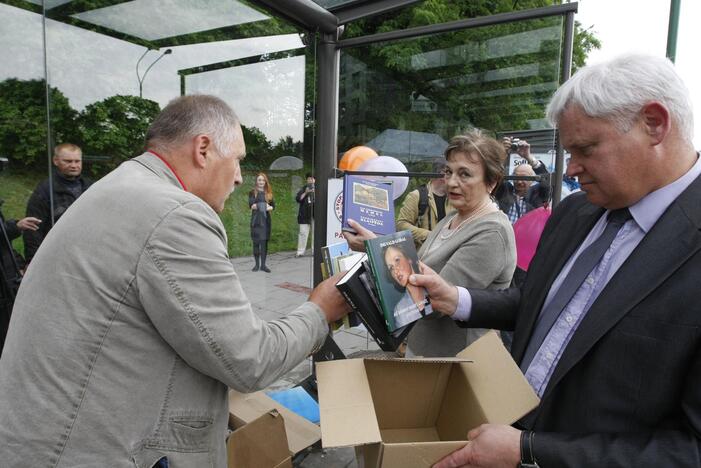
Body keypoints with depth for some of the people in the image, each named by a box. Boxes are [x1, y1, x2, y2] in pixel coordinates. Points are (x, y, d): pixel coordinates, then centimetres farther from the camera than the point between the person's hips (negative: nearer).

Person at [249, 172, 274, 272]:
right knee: (256, 242, 0)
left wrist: (263, 207, -14)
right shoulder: (252, 192, 4)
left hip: (266, 220, 2)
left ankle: (263, 264, 4)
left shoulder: (269, 193, 12)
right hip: (256, 220, -2)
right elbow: (251, 204, -10)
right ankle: (257, 264, 10)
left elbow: (273, 206, 6)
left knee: (264, 242, 0)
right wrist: (265, 205, -15)